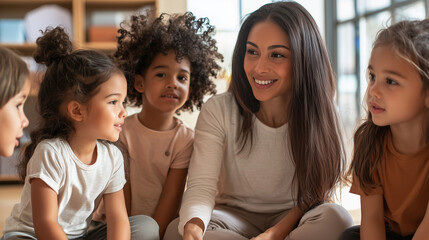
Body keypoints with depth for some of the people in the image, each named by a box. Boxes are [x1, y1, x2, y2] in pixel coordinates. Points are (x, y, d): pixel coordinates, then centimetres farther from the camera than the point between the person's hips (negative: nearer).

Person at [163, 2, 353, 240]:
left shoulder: (316, 116, -10)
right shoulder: (218, 111, -12)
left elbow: (314, 194, -10)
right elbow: (201, 186, -21)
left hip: (292, 221, 0)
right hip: (234, 217, 1)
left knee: (335, 218, -31)